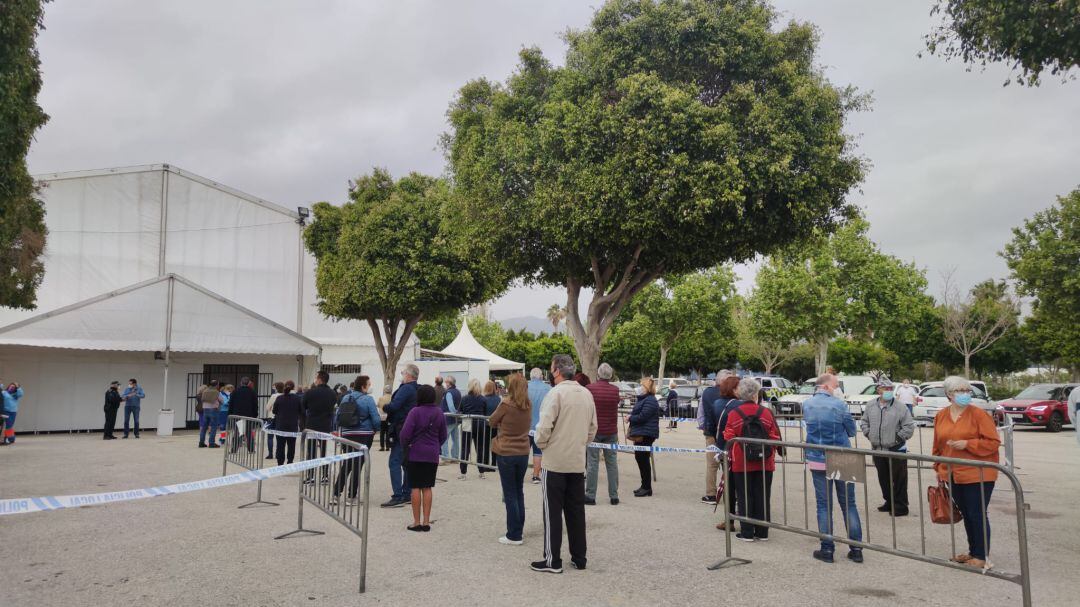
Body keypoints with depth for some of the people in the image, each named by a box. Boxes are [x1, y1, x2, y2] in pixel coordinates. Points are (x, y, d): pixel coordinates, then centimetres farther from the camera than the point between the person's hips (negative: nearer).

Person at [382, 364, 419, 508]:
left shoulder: (406, 388, -15)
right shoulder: (417, 389, 13)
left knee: (394, 462, -9)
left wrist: (384, 407, -4)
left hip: (402, 430, -10)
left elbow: (394, 406, -23)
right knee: (407, 462, 15)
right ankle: (407, 494, 19)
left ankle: (398, 497, -13)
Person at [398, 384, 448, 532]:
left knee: (416, 487, 4)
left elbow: (405, 434, -15)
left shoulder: (415, 412, -13)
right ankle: (426, 522, 13)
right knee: (427, 488, 11)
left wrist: (406, 444, 4)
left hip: (416, 454, -4)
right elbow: (443, 436, 9)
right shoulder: (439, 413, 3)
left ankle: (416, 522, 8)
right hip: (432, 455, 4)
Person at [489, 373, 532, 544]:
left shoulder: (506, 404, -16)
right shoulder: (528, 406, 0)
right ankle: (518, 531, 22)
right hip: (523, 452, 5)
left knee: (510, 494, 2)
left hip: (506, 453, -5)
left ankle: (514, 535, 4)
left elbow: (492, 422, -5)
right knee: (519, 492, 15)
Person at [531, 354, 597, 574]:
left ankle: (552, 560, 7)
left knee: (552, 512, 2)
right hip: (578, 462, 6)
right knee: (576, 511, 14)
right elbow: (593, 428, 13)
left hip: (555, 462, -6)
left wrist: (541, 445, -2)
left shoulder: (556, 393, -15)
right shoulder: (587, 394, 7)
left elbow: (544, 427, -19)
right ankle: (579, 558, 21)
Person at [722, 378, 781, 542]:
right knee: (762, 497, 10)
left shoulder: (734, 414, -8)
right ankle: (762, 532, 16)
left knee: (744, 497, 6)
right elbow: (775, 437, -1)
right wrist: (771, 454, 15)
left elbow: (729, 439, -5)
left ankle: (747, 532, 8)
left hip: (741, 464, -1)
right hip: (765, 463, 1)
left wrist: (731, 455, 13)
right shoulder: (766, 412, -5)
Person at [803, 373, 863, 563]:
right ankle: (856, 549, 13)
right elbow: (852, 431, 0)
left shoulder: (807, 405, -1)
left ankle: (827, 549, 8)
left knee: (824, 506, 8)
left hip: (817, 462, 2)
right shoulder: (838, 404, -11)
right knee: (849, 504, 10)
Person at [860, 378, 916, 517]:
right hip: (878, 449, 5)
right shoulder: (870, 406, 4)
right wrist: (868, 433, 4)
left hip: (896, 450, -5)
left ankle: (900, 506, 11)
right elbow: (864, 421, 17)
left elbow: (909, 427, -9)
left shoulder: (900, 407, -9)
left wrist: (899, 437, -12)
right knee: (883, 478, 16)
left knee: (899, 479, 1)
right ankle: (889, 502, 31)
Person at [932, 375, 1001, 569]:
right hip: (953, 475, 5)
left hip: (977, 475, -5)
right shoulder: (941, 416, 7)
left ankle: (982, 556, 10)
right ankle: (972, 551, 28)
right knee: (966, 514, 16)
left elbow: (993, 443, -11)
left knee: (977, 515, 0)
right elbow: (938, 446, 14)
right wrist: (939, 468, 13)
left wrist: (967, 444, -20)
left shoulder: (979, 414, -9)